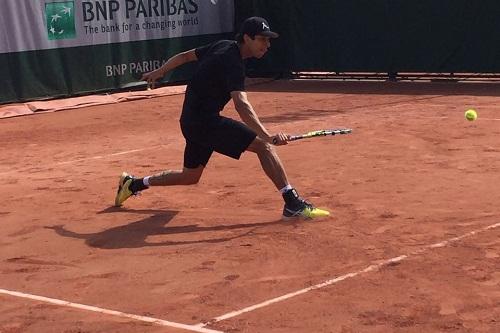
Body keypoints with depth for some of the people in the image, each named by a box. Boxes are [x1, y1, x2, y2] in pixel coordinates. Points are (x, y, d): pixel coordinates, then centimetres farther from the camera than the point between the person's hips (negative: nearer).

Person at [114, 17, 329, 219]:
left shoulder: (222, 46, 7)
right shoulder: (232, 62, -21)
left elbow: (185, 56, 19)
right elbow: (241, 105, -36)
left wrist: (159, 72, 32)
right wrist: (267, 136, -46)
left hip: (192, 122, 10)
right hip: (205, 121, -10)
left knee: (190, 176, 24)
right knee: (262, 145, -17)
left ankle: (133, 184, 35)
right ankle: (293, 203, -21)